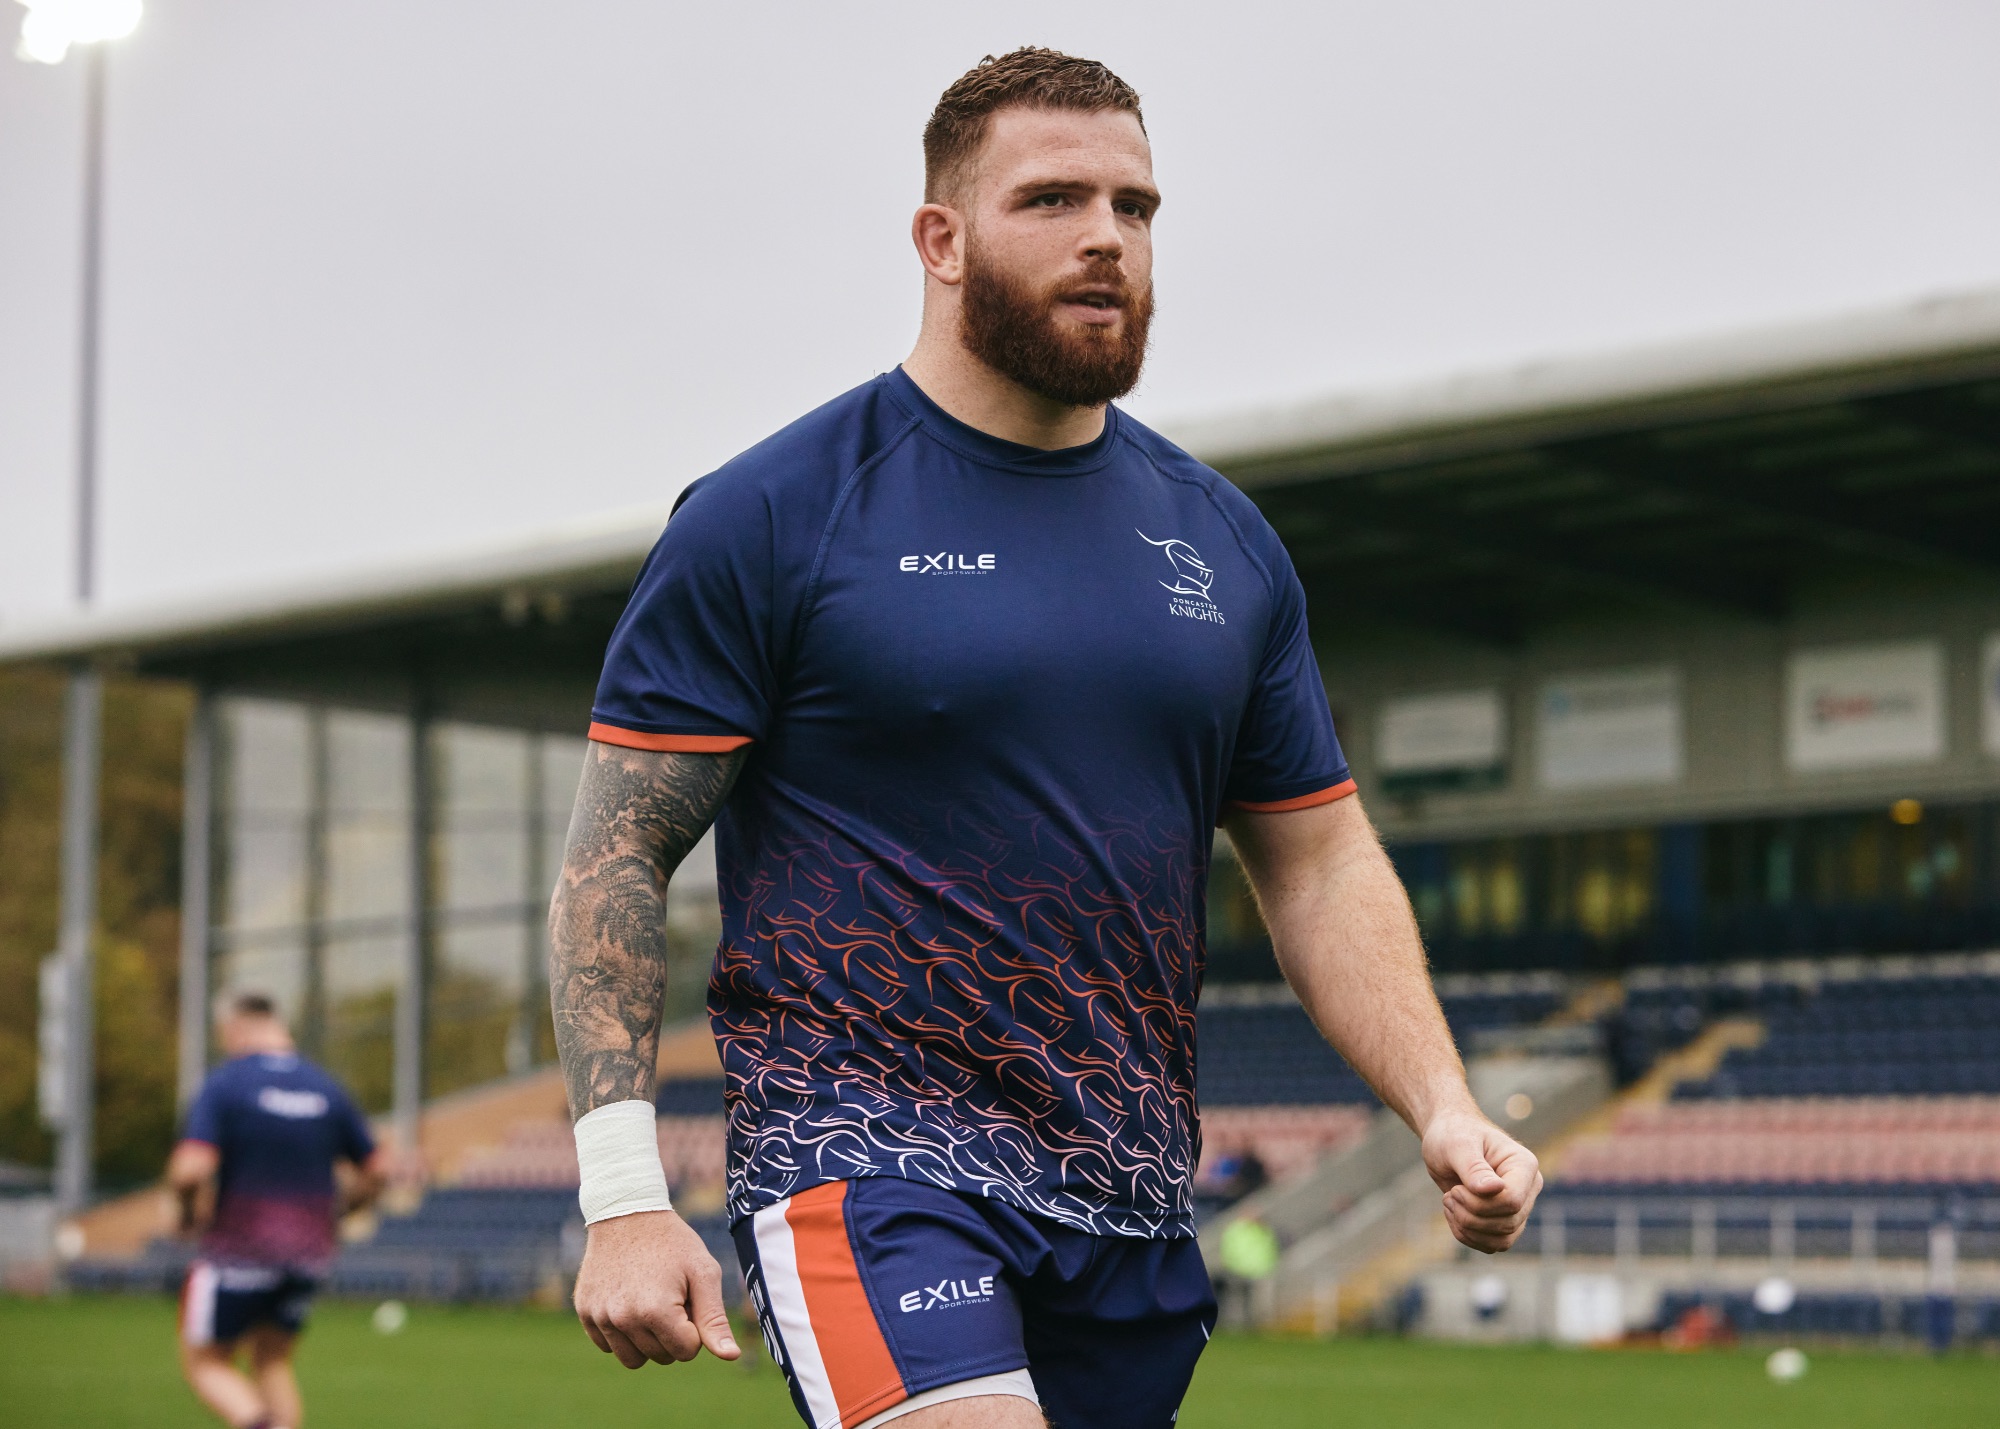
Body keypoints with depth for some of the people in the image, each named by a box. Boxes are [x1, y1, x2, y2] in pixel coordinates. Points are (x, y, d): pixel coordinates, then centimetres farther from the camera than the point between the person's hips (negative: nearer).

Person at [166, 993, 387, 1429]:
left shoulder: (222, 1084, -10)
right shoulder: (327, 1089, 6)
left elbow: (190, 1171, -21)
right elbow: (374, 1174, 10)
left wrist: (190, 1210, -1)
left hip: (239, 1250, -5)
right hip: (309, 1253, 5)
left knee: (204, 1363, 9)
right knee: (272, 1364, 19)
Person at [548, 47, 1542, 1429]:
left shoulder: (1223, 540, 12)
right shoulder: (770, 518, -3)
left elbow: (1322, 861, 16)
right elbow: (617, 859, -4)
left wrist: (1443, 1107, 1)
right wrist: (624, 1196, -12)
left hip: (1134, 1208, 6)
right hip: (866, 1154, -5)